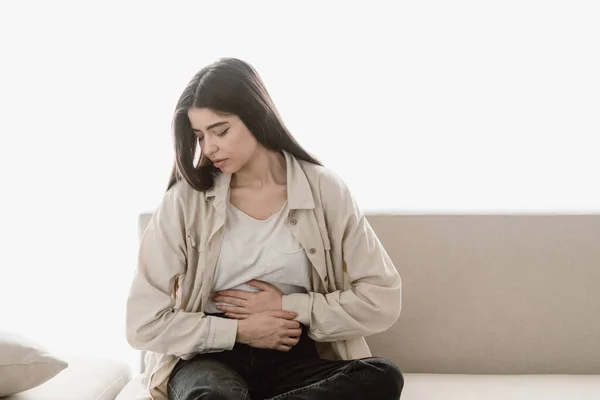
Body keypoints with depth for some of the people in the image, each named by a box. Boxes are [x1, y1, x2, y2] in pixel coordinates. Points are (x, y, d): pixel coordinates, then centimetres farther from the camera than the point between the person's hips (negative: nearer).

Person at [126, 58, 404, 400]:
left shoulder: (324, 190, 0)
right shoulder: (186, 199, -2)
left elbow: (383, 299, -1)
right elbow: (144, 322, -3)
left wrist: (288, 306, -8)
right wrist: (239, 330, -10)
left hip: (293, 359, 4)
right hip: (209, 360, -3)